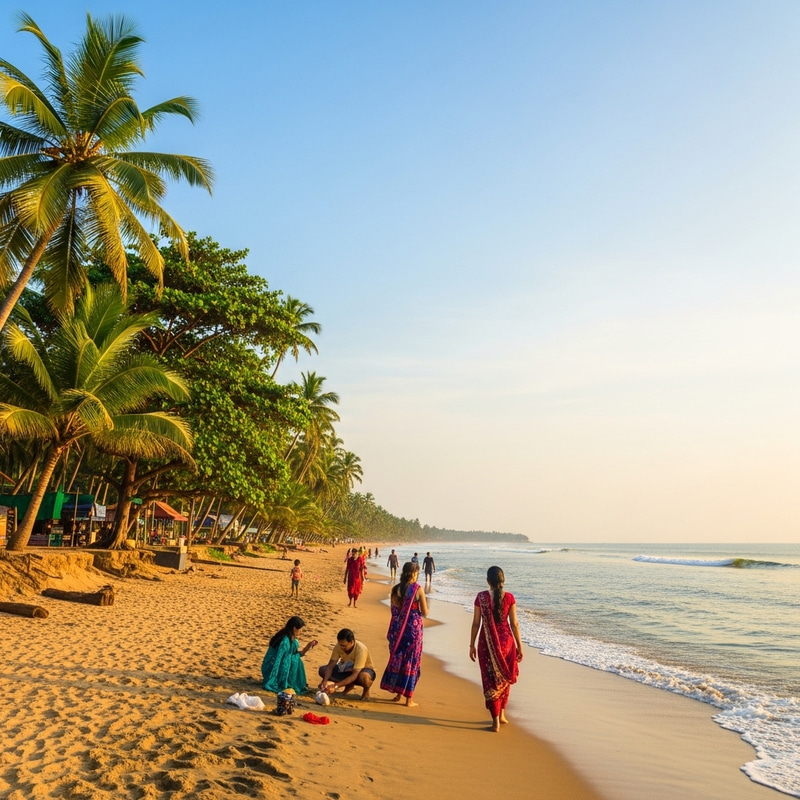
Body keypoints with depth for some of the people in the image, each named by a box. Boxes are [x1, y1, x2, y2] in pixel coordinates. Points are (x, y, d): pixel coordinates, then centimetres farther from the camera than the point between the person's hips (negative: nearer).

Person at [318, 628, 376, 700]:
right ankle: (349, 685, 3)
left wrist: (336, 686, -45)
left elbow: (354, 675, -38)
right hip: (347, 670, 5)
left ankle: (366, 691, -5)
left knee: (363, 677, -43)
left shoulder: (361, 650, -34)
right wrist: (325, 681, -38)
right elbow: (330, 666, -19)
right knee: (323, 670, -15)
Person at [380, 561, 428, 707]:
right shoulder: (418, 589, -10)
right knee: (411, 662, 5)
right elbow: (424, 613, -7)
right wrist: (425, 602, 12)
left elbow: (393, 611, 6)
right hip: (414, 628, -3)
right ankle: (409, 699, 10)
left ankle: (397, 694, 24)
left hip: (397, 628, 4)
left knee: (396, 659, 15)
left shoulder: (395, 589, 1)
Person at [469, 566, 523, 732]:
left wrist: (472, 645, 6)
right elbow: (514, 624, -3)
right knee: (504, 679, 20)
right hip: (506, 640, 1)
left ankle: (496, 721, 7)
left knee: (491, 680, 7)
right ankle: (502, 715, 29)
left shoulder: (481, 597, -7)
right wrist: (519, 646, 6)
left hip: (487, 643, -1)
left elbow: (476, 623, -4)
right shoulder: (509, 597, -5)